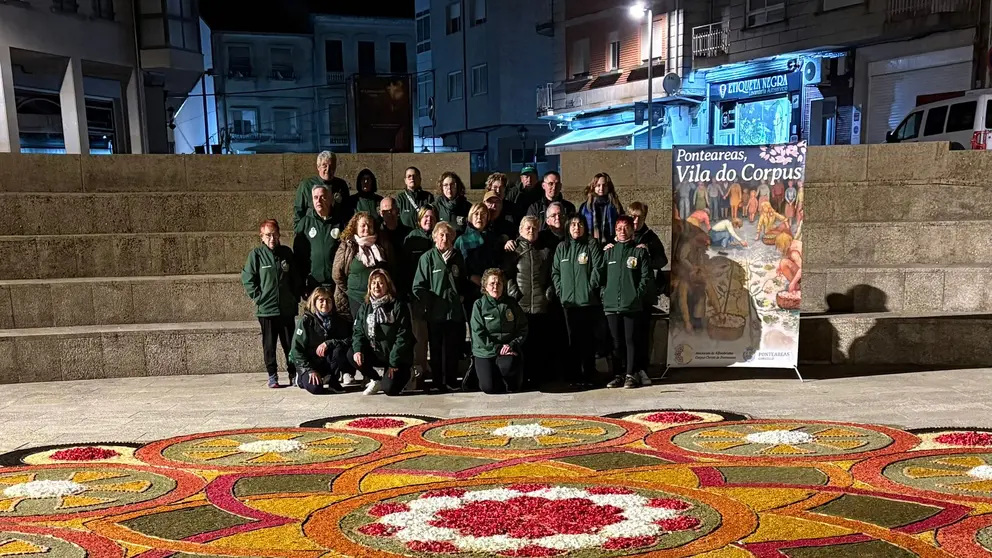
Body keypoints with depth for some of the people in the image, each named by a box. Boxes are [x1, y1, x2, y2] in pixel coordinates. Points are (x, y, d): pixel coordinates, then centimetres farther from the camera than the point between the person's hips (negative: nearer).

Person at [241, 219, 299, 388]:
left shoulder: (286, 252, 5)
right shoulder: (256, 254, -3)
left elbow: (295, 278, 12)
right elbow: (247, 279, -3)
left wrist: (295, 297, 6)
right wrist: (258, 297, -8)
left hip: (287, 308, 2)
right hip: (266, 309, -2)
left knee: (290, 343, 8)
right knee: (269, 344, 6)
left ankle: (294, 374, 18)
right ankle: (272, 376, 16)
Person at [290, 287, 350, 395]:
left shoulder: (338, 320, 0)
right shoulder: (306, 321, -10)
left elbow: (349, 340, -11)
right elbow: (296, 349, -12)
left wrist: (328, 343, -25)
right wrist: (310, 370, -19)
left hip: (328, 361, 3)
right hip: (309, 363, -3)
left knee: (340, 349, -26)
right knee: (315, 387, -28)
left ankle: (330, 379, -8)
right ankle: (302, 377, 7)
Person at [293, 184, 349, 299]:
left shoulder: (341, 222, 2)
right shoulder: (305, 223, 7)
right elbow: (297, 254, 8)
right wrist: (300, 285, 4)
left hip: (338, 283, -1)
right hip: (313, 283, 1)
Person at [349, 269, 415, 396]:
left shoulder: (398, 306, -13)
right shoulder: (365, 307, 3)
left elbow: (403, 337, -15)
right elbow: (358, 331, 4)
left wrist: (393, 363, -18)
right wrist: (358, 350, -18)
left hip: (396, 358, -5)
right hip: (375, 353, 5)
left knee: (390, 389, -22)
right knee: (351, 355, -20)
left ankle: (403, 374, 14)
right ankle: (377, 380, 3)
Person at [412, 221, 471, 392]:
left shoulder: (458, 258, 11)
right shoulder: (428, 258, -2)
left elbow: (465, 282, 22)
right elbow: (418, 288, -5)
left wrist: (462, 296, 7)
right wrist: (432, 301, -9)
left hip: (456, 312, 3)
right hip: (435, 313, -3)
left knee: (453, 350, 7)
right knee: (436, 350, 5)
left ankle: (451, 382, 17)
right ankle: (437, 383, 14)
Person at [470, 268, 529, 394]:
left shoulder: (511, 303, 5)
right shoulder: (479, 305, -3)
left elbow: (523, 328, 5)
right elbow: (478, 334, -9)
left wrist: (512, 345, -11)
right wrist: (497, 349, -15)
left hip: (508, 348, 2)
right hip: (485, 351, -1)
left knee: (507, 366, -32)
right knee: (489, 387, -17)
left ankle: (511, 383, 4)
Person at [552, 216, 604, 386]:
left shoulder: (592, 245, 1)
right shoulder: (562, 247, 13)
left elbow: (598, 268, -7)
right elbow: (555, 271, 13)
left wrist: (590, 288, -11)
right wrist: (560, 290, 2)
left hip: (588, 300, -3)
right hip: (568, 301, 4)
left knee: (588, 338, 0)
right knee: (572, 339, 6)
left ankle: (588, 375, 6)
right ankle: (574, 374, 13)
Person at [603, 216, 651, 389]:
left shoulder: (639, 251, 4)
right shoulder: (609, 251, 14)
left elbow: (646, 276, -2)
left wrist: (638, 294, -10)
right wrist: (604, 292, 2)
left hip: (632, 305, -3)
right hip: (611, 304, 3)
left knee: (631, 341, 0)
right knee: (616, 342, 7)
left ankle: (631, 375, 6)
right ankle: (618, 375, 14)